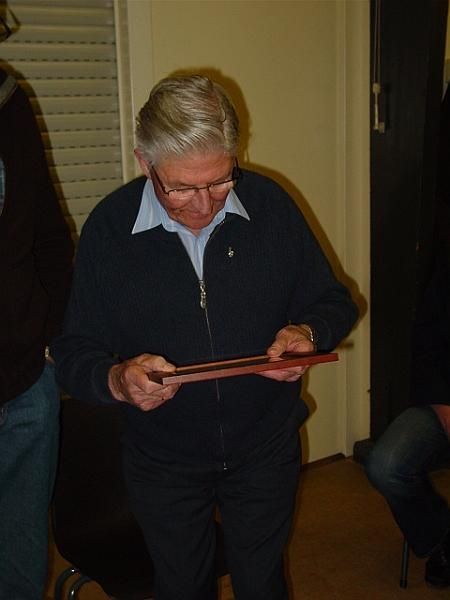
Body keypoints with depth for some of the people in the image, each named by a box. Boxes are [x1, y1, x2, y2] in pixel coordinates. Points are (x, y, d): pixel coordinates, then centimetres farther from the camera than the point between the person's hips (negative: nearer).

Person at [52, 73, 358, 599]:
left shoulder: (271, 206, -11)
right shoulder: (108, 227, -14)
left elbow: (334, 303, 0)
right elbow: (73, 354, -11)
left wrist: (307, 333, -23)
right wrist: (118, 379, -32)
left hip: (265, 451, 1)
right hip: (162, 460, 0)